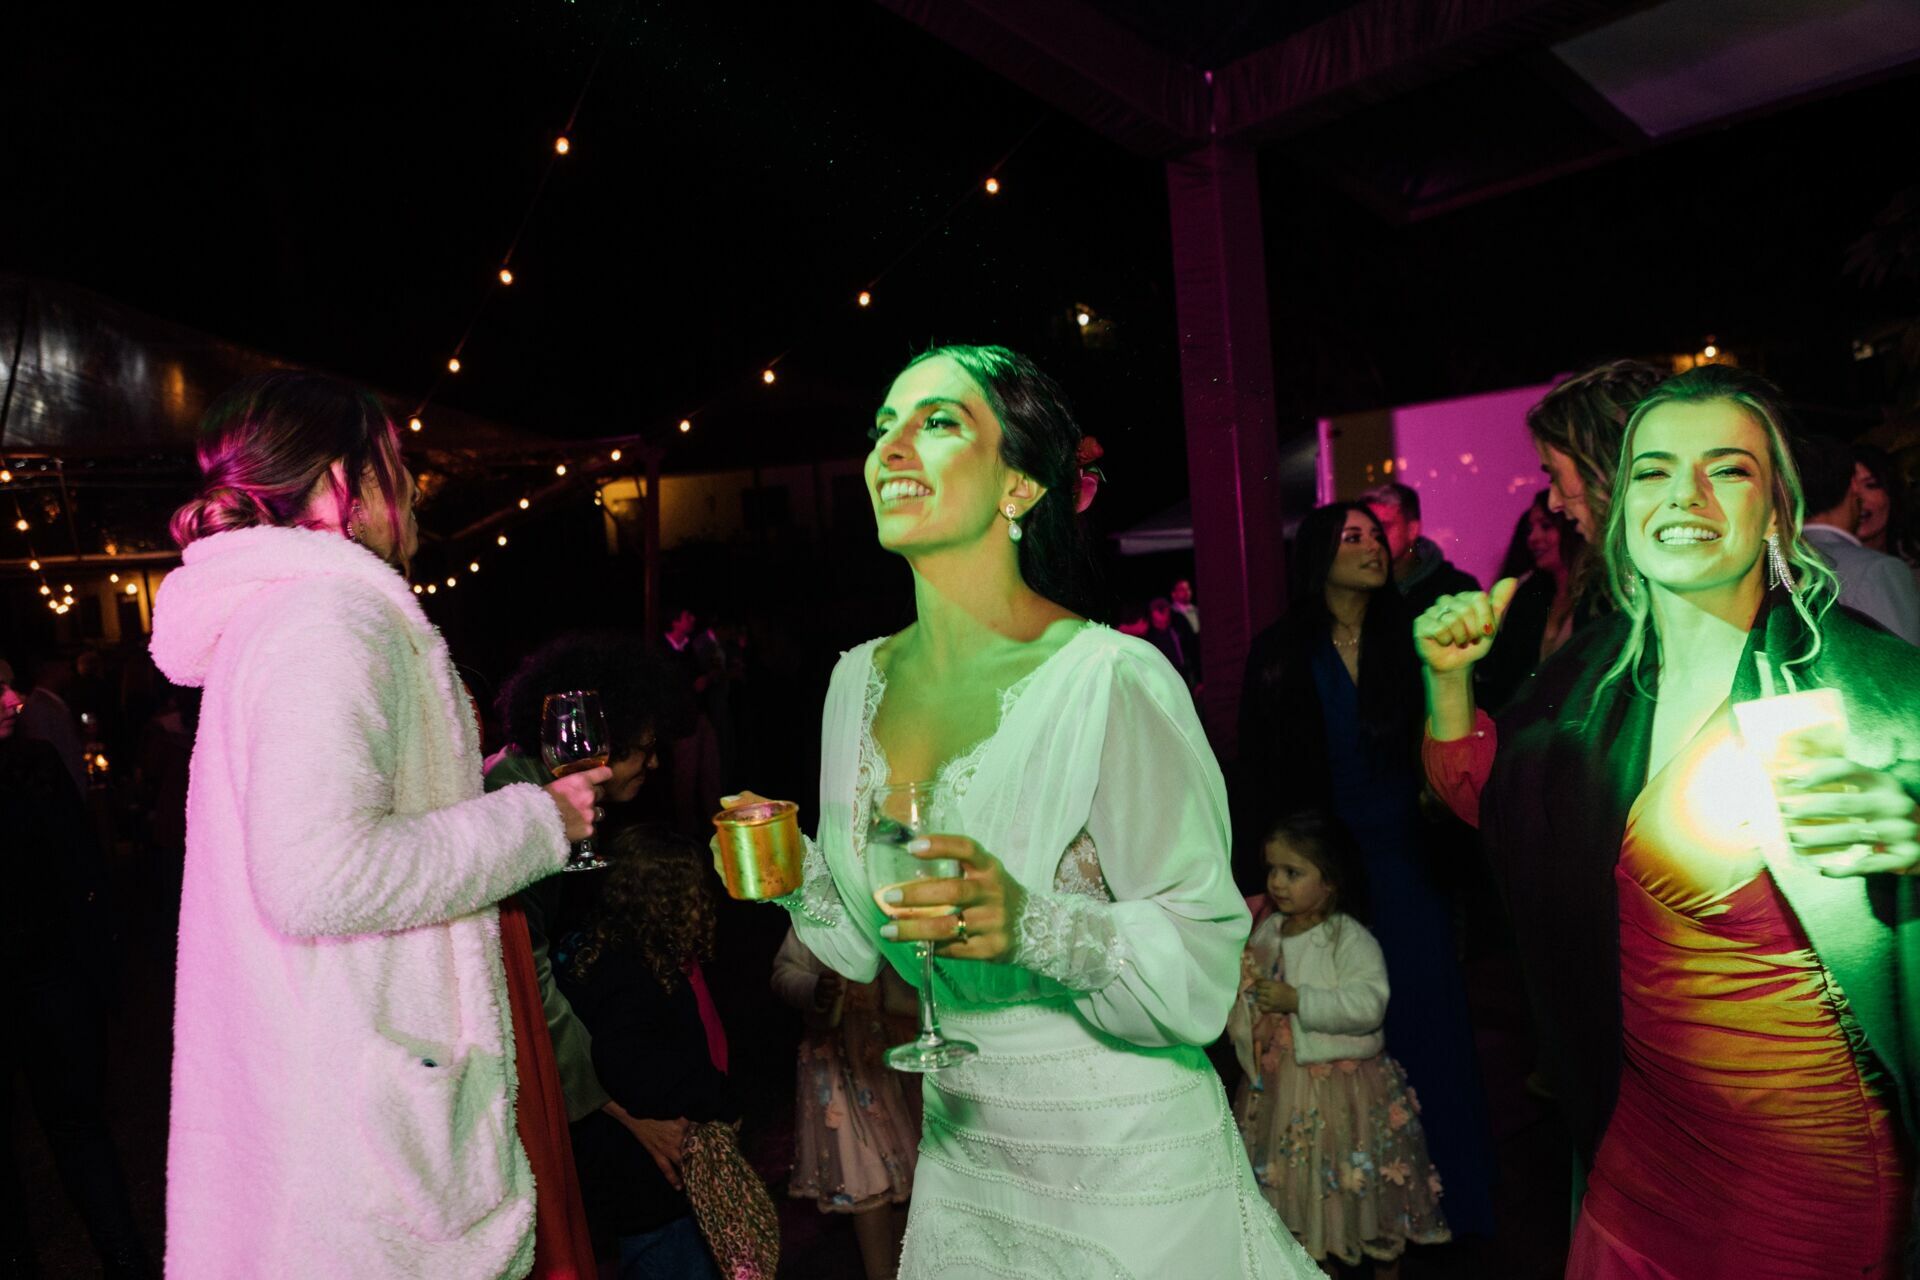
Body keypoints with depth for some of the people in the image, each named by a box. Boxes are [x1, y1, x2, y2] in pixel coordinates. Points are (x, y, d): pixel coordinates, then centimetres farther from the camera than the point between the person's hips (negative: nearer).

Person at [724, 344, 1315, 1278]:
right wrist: (799, 874, -11)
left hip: (1127, 1167, -5)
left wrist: (1032, 925, -37)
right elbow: (868, 943, 7)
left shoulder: (1113, 679, -22)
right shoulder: (860, 680, -2)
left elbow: (1204, 969, -21)